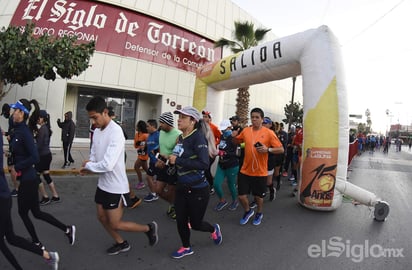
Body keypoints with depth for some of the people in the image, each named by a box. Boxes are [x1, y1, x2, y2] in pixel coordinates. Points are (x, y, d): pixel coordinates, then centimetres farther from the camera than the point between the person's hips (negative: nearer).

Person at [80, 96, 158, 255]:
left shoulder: (115, 132, -25)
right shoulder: (96, 132, 3)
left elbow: (107, 165, -31)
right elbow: (93, 156, 12)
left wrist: (87, 165, -14)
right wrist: (87, 167, -10)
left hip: (116, 187, -8)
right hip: (102, 184, 9)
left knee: (115, 224, 3)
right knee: (102, 218, 19)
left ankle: (149, 228, 24)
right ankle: (121, 243, 40)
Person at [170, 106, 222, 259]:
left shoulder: (198, 137, -19)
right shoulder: (181, 137, 3)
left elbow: (204, 164, -30)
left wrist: (178, 161, -27)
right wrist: (171, 160, 2)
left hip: (198, 190, -6)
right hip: (181, 188, 7)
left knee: (195, 224, 11)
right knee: (180, 221, 15)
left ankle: (214, 229, 44)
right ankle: (186, 248, 42)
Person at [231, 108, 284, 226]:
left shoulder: (269, 133, -10)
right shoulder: (246, 130, 0)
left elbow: (281, 149, -9)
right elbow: (237, 141, 18)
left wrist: (268, 149, -26)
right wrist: (234, 136, -5)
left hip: (260, 172, -2)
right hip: (245, 170, 3)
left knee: (258, 196, 15)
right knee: (241, 196, 5)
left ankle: (259, 213, 46)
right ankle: (248, 211, 38)